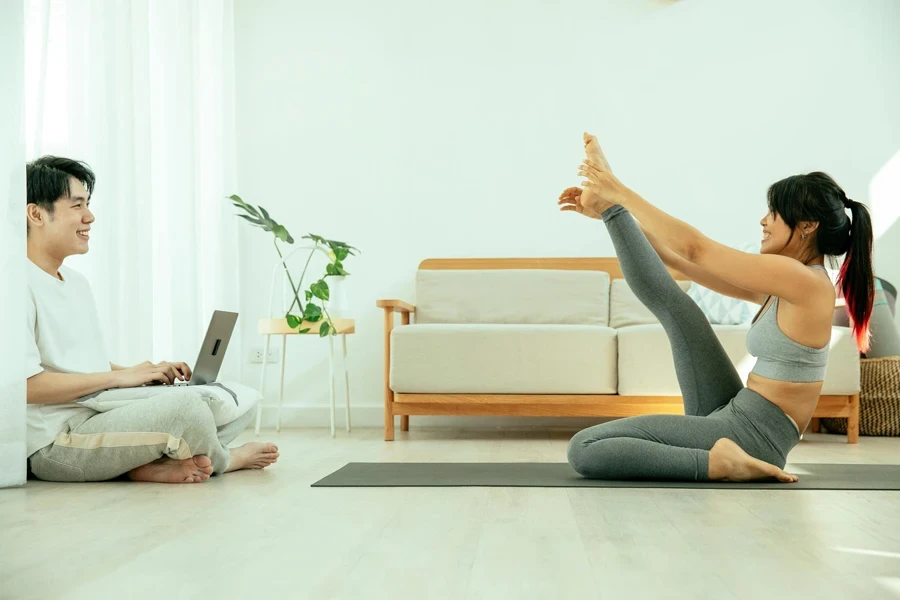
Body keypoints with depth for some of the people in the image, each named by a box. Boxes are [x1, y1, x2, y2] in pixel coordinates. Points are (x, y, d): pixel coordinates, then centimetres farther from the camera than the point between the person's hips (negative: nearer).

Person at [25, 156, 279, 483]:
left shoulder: (77, 282, 18)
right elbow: (25, 382, -21)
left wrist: (146, 373, 4)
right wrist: (120, 376, -14)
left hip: (101, 418, 10)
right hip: (55, 444, -9)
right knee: (184, 403, -30)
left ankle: (153, 463, -20)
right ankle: (222, 461, 3)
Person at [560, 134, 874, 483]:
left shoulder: (804, 280, -16)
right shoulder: (784, 287, 12)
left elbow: (695, 248, -14)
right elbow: (682, 261, 15)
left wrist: (621, 192, -7)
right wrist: (613, 206, 13)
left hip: (750, 434, -9)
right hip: (733, 412, 9)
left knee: (584, 449, -16)